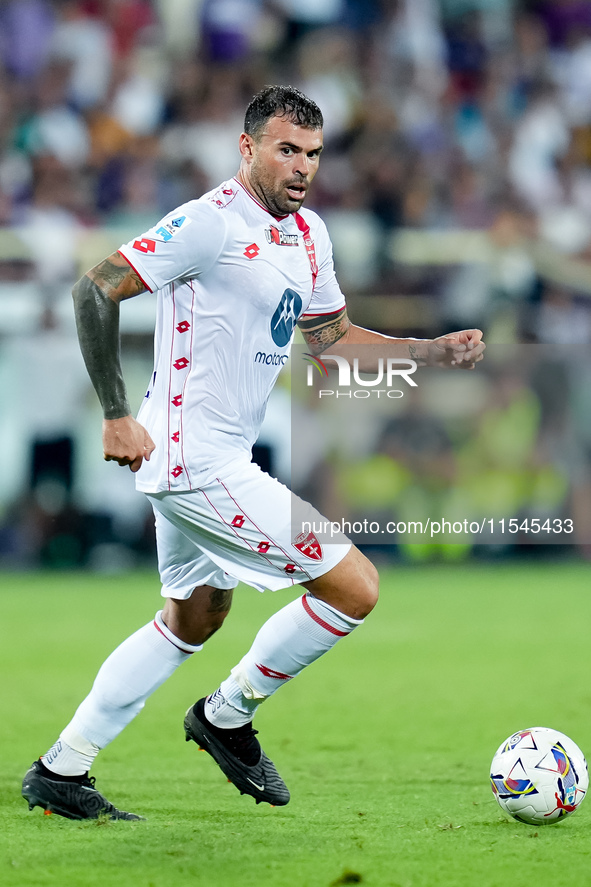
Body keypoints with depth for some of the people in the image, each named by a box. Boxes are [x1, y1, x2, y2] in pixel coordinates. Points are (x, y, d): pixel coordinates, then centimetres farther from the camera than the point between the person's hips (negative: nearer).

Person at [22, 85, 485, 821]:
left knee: (195, 618, 24)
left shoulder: (307, 233, 11)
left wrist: (436, 352, 8)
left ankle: (61, 773, 27)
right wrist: (117, 415, -20)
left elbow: (331, 337, 21)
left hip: (205, 461, 10)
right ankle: (229, 716, 9)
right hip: (198, 463, -10)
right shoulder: (210, 222, -17)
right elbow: (95, 291, -18)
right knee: (355, 588, -8)